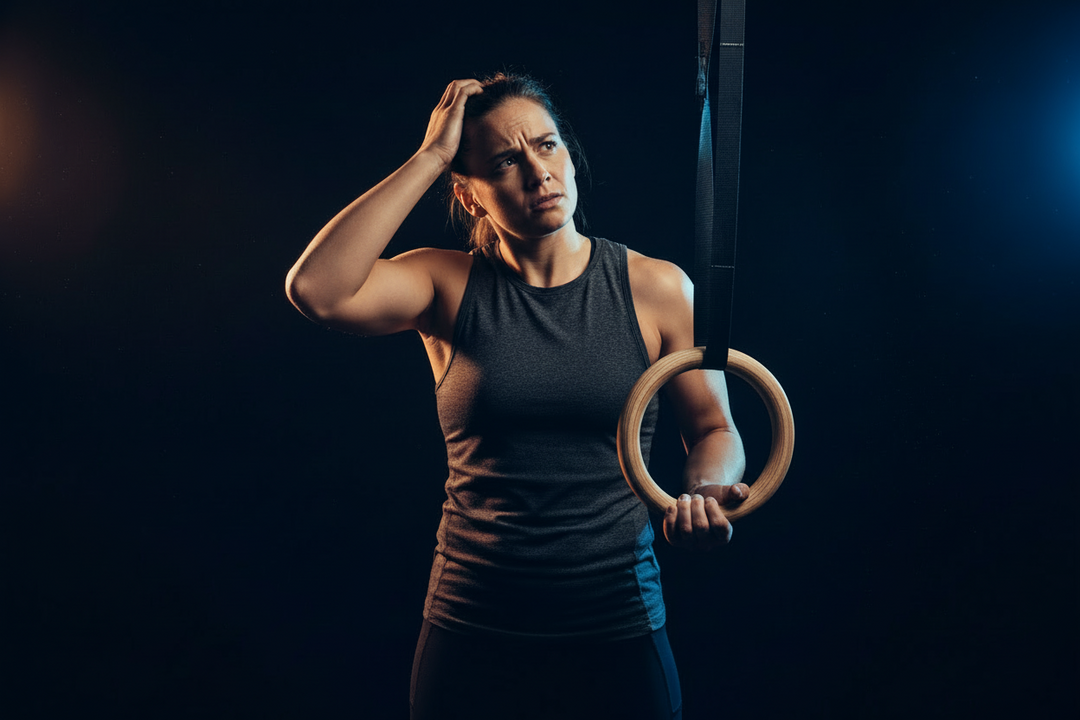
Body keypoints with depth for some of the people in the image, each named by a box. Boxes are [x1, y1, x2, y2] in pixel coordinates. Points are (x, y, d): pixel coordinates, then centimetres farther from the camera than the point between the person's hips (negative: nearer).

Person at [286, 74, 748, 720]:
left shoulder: (658, 289, -2)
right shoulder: (448, 285, -3)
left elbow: (714, 429, 7)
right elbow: (316, 290, -20)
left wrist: (704, 494, -16)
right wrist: (429, 157, -16)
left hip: (617, 632, 1)